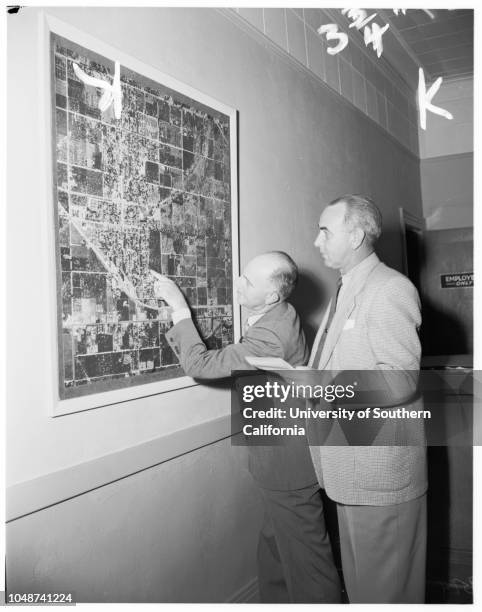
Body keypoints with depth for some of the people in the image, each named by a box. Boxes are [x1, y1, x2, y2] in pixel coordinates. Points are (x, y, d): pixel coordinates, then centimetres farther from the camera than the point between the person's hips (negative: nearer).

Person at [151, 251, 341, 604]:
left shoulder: (271, 335, -29)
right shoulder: (281, 315, 3)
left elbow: (201, 365, -25)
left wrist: (179, 307, -19)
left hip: (288, 465, -10)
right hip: (282, 459, 10)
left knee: (306, 559, 7)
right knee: (274, 550, 24)